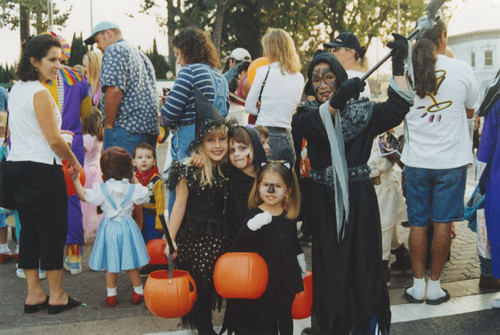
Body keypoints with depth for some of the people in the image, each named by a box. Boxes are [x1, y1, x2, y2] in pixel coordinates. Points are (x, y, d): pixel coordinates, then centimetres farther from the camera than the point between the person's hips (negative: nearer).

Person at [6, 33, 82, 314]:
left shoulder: (16, 89, 13)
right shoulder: (40, 93, -15)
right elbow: (54, 140, -18)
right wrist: (74, 161, -2)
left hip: (17, 165, 9)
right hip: (42, 168, -9)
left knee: (29, 230, 12)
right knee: (53, 230, 1)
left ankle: (34, 294, 19)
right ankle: (57, 296, 9)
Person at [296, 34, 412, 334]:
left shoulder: (362, 111, 4)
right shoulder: (308, 112, 5)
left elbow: (398, 108, -13)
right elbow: (310, 125, -19)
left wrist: (399, 65, -20)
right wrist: (337, 100, -36)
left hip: (358, 197, -1)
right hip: (325, 199, 1)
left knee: (363, 261, 3)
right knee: (328, 263, 5)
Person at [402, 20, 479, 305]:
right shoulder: (461, 69, -8)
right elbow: (470, 111, 7)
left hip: (416, 160, 2)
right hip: (451, 159, -1)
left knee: (418, 223, 10)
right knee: (442, 223, 7)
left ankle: (418, 286, 17)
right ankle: (435, 286, 16)